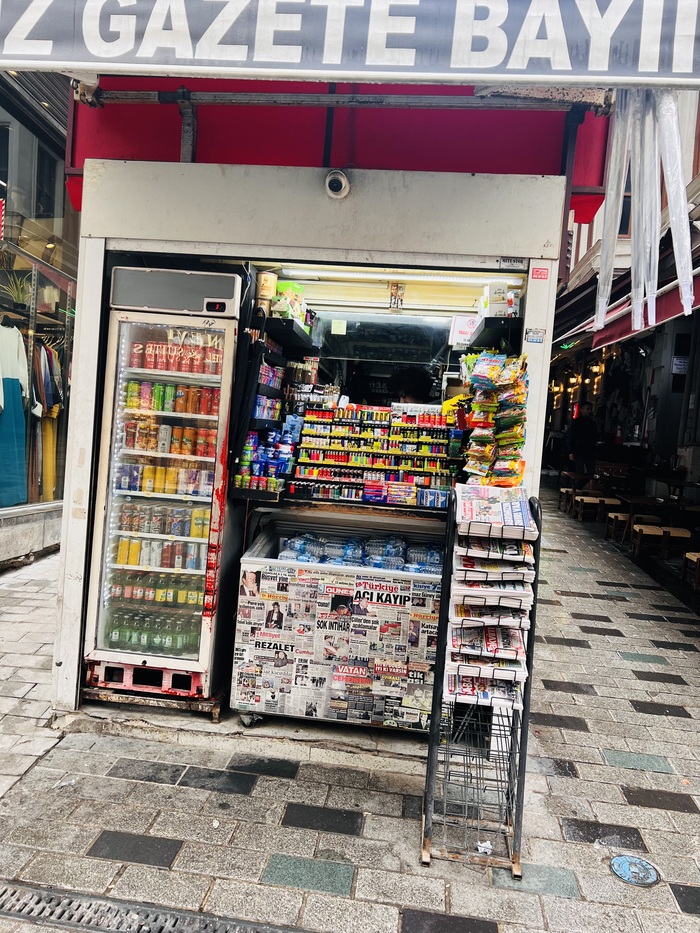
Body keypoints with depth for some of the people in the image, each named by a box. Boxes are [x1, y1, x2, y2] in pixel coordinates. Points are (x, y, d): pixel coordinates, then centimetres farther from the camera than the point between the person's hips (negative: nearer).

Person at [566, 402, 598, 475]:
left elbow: (595, 439, 23)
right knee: (580, 473, -8)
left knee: (591, 473, -2)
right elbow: (569, 438, -4)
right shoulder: (576, 422, 1)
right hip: (579, 453, -5)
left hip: (590, 453, 5)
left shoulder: (593, 424, 17)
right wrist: (571, 452, -13)